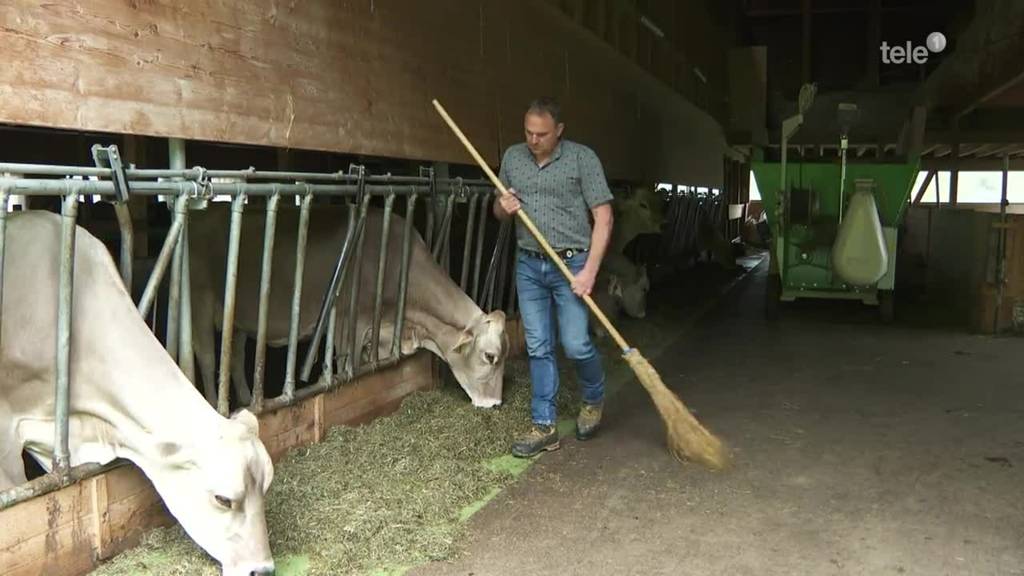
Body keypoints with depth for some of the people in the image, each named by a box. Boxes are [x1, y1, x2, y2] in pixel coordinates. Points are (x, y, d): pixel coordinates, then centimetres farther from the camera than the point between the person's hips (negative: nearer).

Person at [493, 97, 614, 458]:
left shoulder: (582, 158, -8)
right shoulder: (512, 157, 6)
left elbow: (603, 216, -9)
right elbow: (499, 210, 17)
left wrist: (590, 270, -16)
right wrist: (502, 207, -9)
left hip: (571, 265, -4)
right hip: (528, 266, 4)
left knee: (575, 344, -4)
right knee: (538, 348, 6)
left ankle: (594, 400, 26)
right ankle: (544, 427, 14)